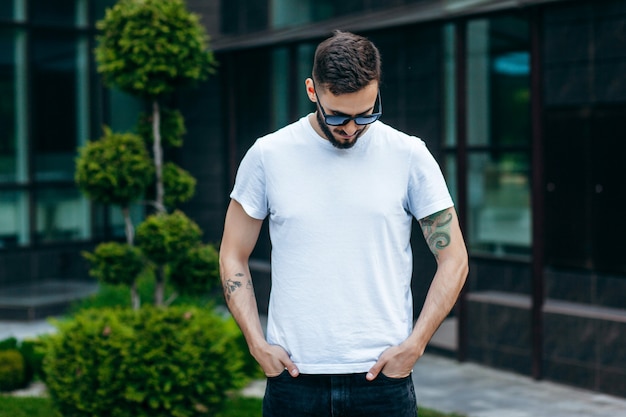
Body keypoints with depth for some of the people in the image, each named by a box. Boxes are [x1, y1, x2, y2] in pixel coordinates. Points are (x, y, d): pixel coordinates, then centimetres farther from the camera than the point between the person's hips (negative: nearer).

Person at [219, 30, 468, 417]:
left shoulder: (409, 156, -1)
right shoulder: (268, 155, 1)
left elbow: (453, 259, 3)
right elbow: (233, 257, 8)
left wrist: (414, 345, -6)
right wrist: (257, 343, -3)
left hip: (383, 376, 0)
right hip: (293, 377, 1)